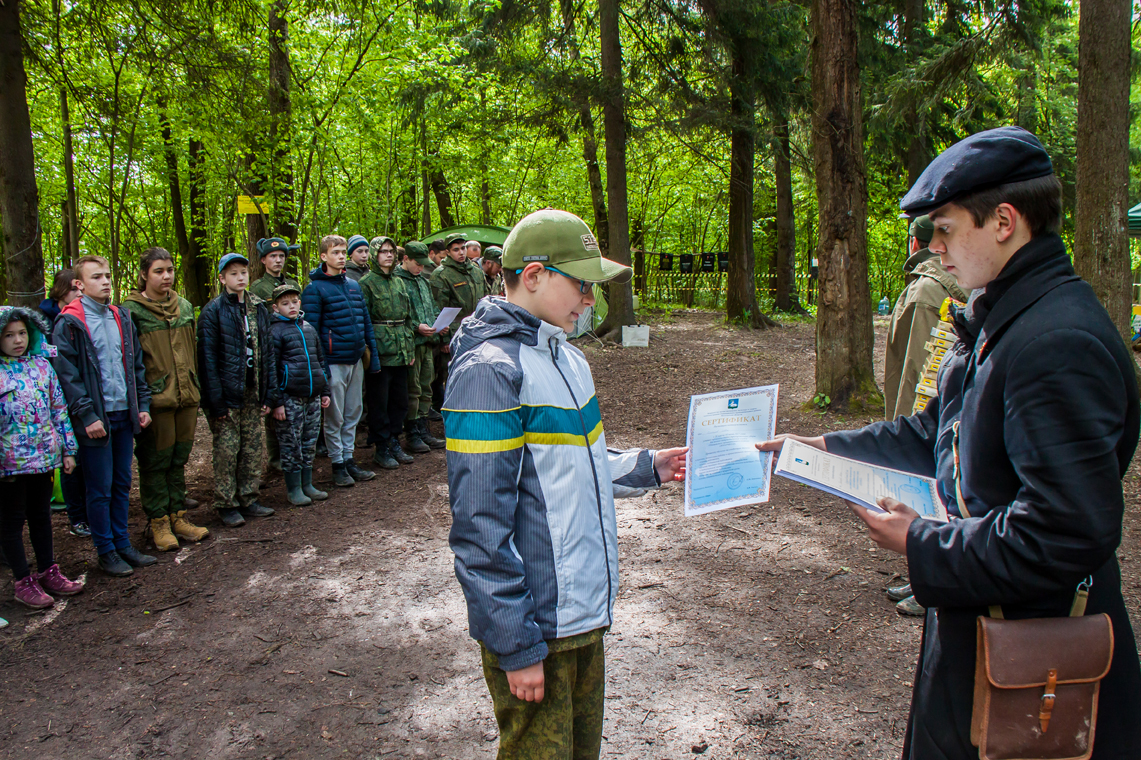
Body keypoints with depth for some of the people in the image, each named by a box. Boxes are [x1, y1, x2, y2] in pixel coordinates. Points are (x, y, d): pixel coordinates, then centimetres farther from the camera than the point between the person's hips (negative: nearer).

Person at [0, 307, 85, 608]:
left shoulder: (42, 364, 5)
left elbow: (59, 408, 10)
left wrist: (68, 449, 10)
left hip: (44, 456, 5)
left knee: (41, 515, 17)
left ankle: (49, 572, 29)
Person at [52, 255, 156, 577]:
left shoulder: (121, 318, 11)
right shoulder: (69, 323, -8)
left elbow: (136, 366, 15)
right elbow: (67, 375, -11)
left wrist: (142, 405, 8)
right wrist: (87, 415, -16)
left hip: (124, 415, 6)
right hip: (96, 420, -6)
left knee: (122, 484, 13)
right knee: (100, 489, 3)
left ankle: (123, 544, 24)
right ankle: (106, 551, 15)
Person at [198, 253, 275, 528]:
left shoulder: (258, 308, 9)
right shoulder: (213, 311, -7)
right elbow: (207, 358, -10)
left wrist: (266, 394, 6)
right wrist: (215, 400, -15)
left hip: (253, 392, 5)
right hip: (227, 394, -5)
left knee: (253, 448, 10)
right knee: (227, 450, 1)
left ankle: (248, 499, 22)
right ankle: (227, 505, 12)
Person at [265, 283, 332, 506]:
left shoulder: (308, 328, 13)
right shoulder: (275, 331, -6)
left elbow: (321, 360, 20)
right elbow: (271, 369, -8)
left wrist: (324, 391, 16)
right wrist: (276, 402, -11)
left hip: (313, 396, 6)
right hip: (290, 398, -6)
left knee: (310, 442, 11)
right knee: (292, 444, 1)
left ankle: (307, 484, 23)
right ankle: (294, 489, 11)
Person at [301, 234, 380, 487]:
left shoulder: (354, 286, 12)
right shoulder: (315, 289, -7)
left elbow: (366, 322, 15)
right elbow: (311, 330, -10)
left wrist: (373, 354, 10)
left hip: (356, 361, 6)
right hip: (333, 362, -6)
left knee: (353, 414, 13)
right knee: (334, 418, 3)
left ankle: (348, 459, 24)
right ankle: (337, 464, 14)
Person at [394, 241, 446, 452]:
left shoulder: (423, 281, 18)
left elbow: (433, 308, 25)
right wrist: (416, 327, -20)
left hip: (428, 342, 8)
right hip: (411, 343, -8)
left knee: (425, 388, 12)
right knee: (412, 390, -3)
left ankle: (423, 430, 21)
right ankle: (412, 433, 6)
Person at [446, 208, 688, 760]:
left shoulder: (567, 357, 8)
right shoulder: (489, 369, -20)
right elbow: (480, 526, -21)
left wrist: (646, 468, 8)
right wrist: (516, 646, -18)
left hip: (586, 610, 9)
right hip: (535, 626, -8)